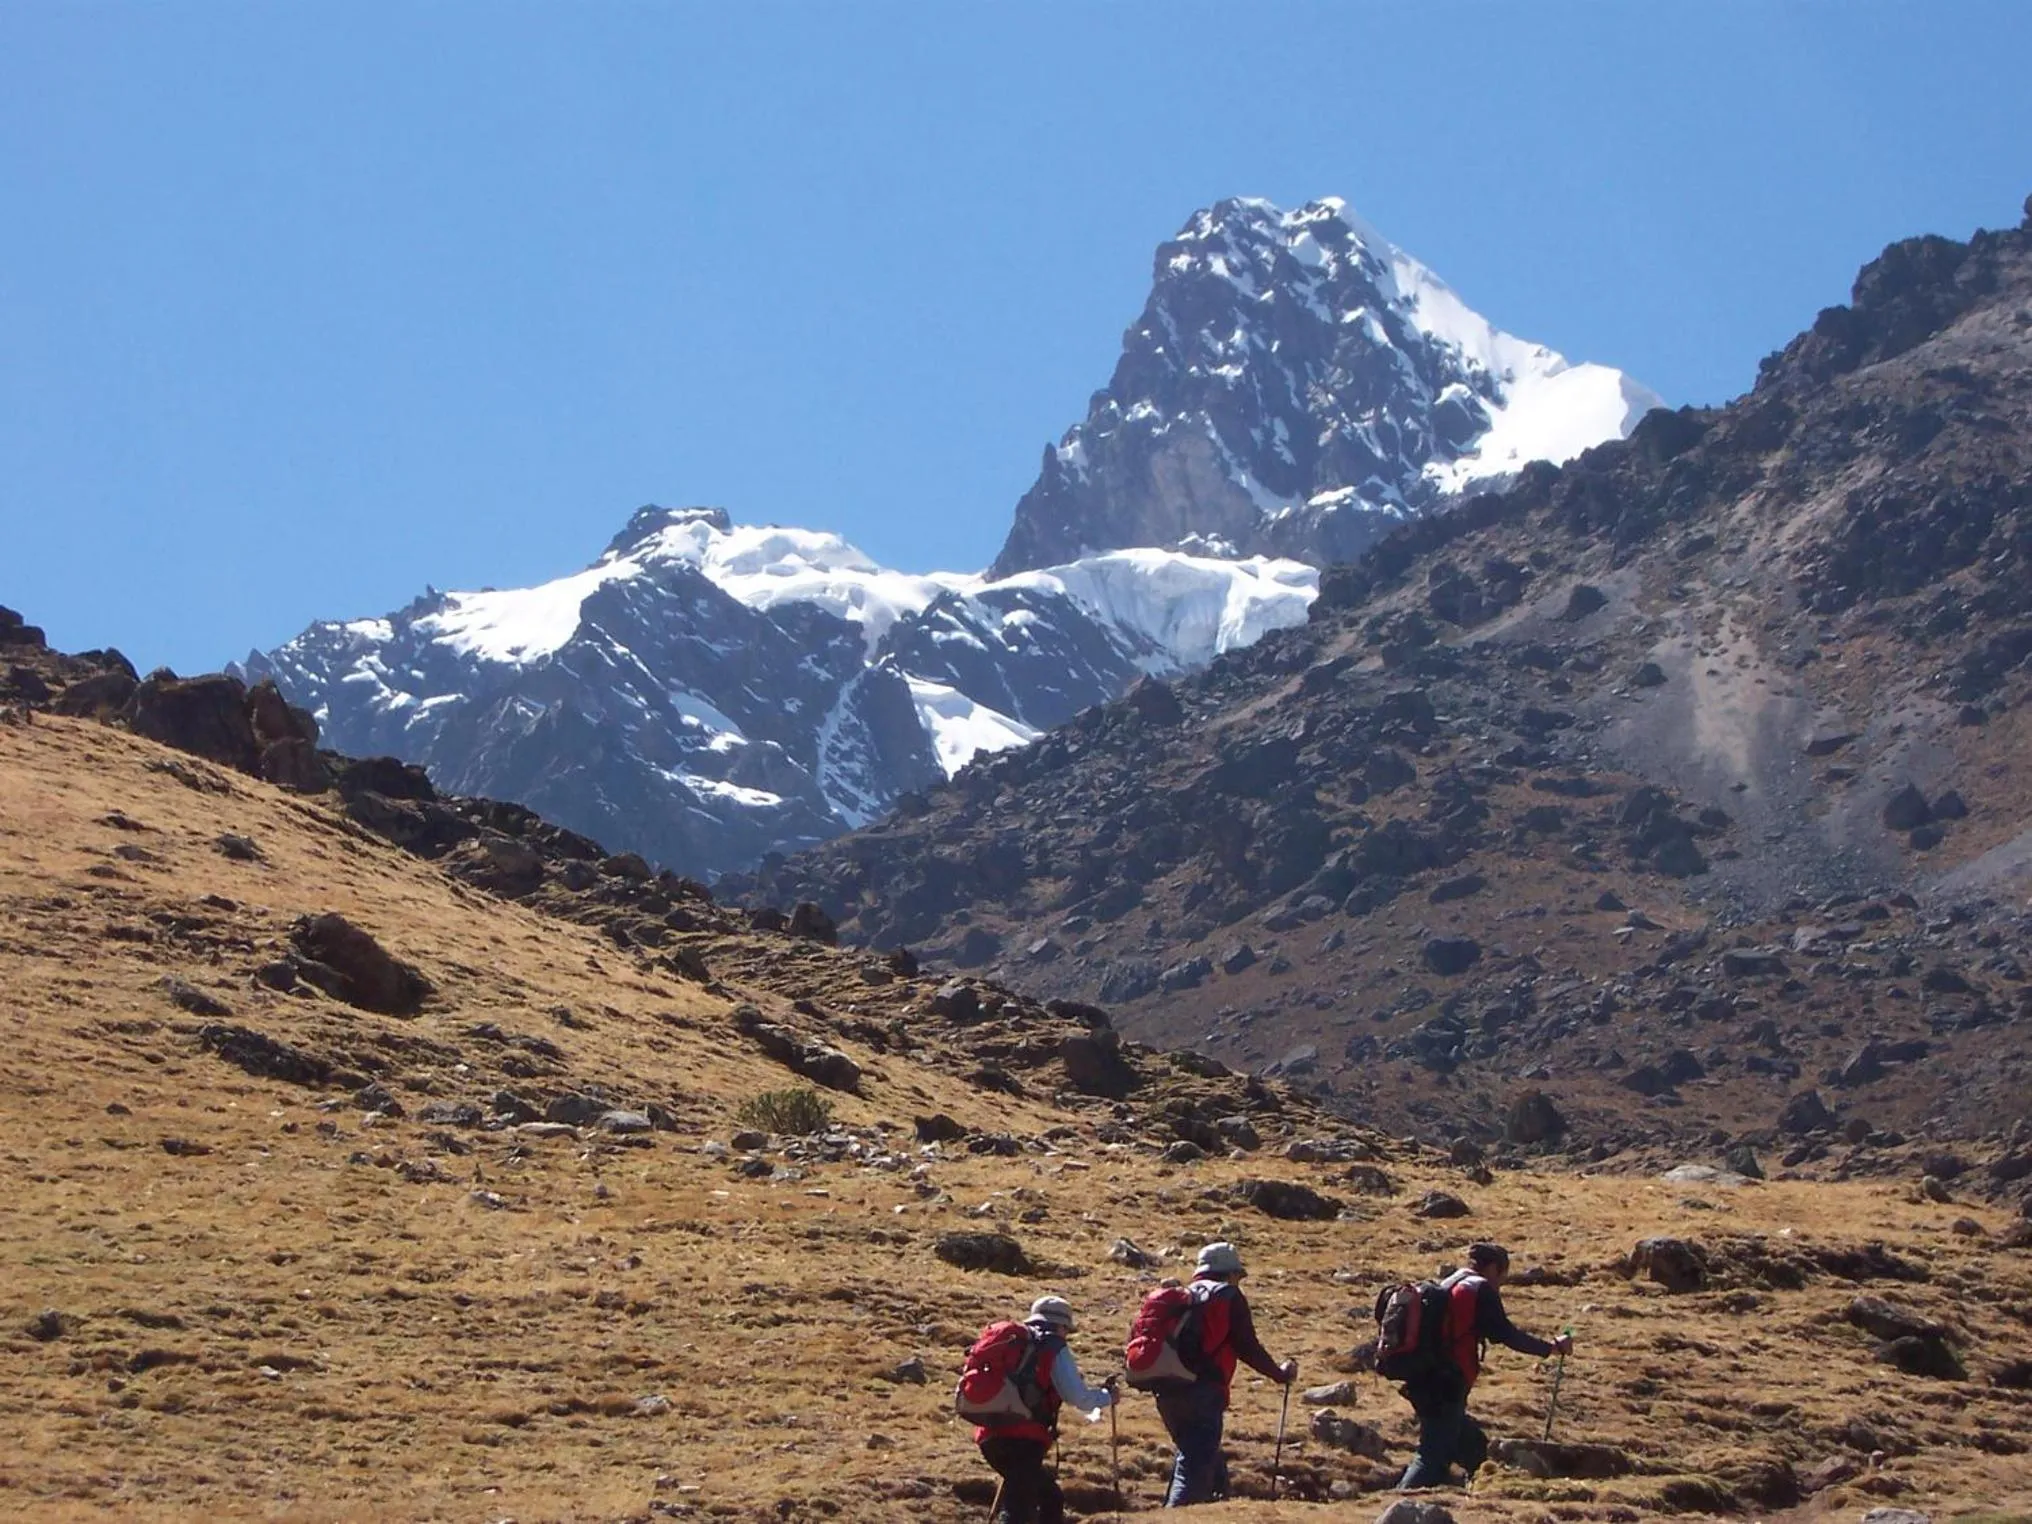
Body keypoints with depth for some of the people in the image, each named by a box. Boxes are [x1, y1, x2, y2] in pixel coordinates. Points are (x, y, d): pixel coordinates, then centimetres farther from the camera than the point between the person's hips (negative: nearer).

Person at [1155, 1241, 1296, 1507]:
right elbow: (1247, 1348, -2)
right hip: (1204, 1393, -7)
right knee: (1196, 1468, -11)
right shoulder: (1229, 1296, 4)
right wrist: (1280, 1374, 11)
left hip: (1167, 1393, 7)